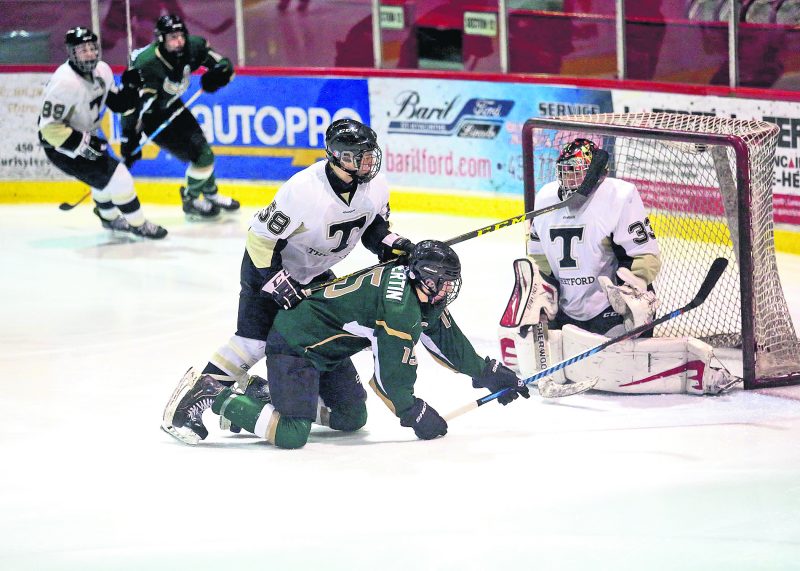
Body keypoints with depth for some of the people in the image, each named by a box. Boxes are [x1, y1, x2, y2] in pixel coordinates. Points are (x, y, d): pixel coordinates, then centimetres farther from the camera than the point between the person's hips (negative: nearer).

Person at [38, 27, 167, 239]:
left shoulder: (102, 70, -5)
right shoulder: (65, 82, -30)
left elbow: (118, 104, 7)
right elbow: (49, 126, -29)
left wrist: (131, 88, -13)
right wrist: (83, 143, -30)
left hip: (86, 137, 9)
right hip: (61, 146, -9)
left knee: (104, 174, 28)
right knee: (117, 177, -11)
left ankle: (109, 217, 54)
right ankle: (138, 224, 6)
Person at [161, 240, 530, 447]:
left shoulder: (423, 295, 6)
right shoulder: (399, 306, -25)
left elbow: (446, 339, 18)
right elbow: (392, 371, -20)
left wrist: (489, 373, 19)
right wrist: (415, 414, -6)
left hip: (327, 352, 11)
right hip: (295, 343, -11)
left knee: (352, 418, 17)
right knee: (290, 435, -20)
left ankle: (260, 394, 23)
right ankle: (210, 395, -10)